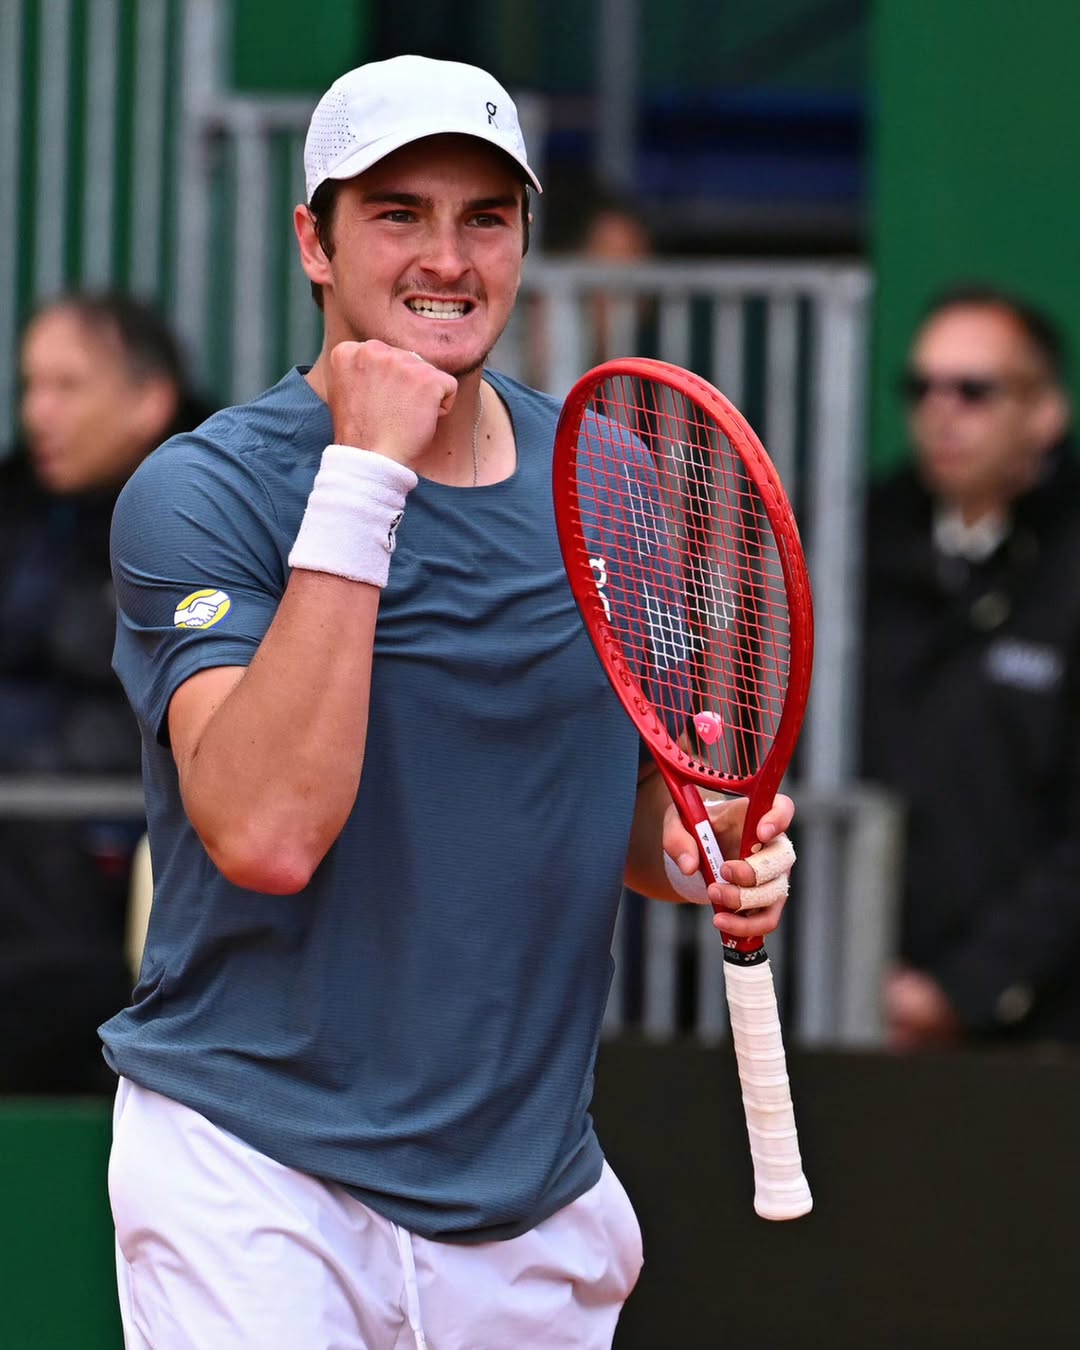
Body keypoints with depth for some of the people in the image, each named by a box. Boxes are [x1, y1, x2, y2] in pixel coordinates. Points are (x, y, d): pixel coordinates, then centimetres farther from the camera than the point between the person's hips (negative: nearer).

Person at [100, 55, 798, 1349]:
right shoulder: (200, 494, -11)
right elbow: (267, 835, -25)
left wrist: (698, 851, -4)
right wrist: (362, 480, -25)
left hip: (533, 1197, 5)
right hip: (256, 1180, -5)